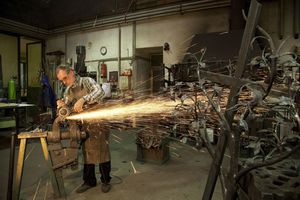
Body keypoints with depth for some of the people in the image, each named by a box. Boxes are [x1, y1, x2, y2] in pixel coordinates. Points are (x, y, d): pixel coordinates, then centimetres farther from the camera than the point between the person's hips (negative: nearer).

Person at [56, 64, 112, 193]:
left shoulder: (87, 81, -8)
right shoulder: (68, 91, 10)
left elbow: (100, 92, -26)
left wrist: (83, 99, -36)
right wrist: (61, 105, -11)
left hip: (98, 122, -5)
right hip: (84, 125, 6)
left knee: (102, 152, 3)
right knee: (87, 152, 13)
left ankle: (105, 181, 19)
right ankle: (89, 181, 29)